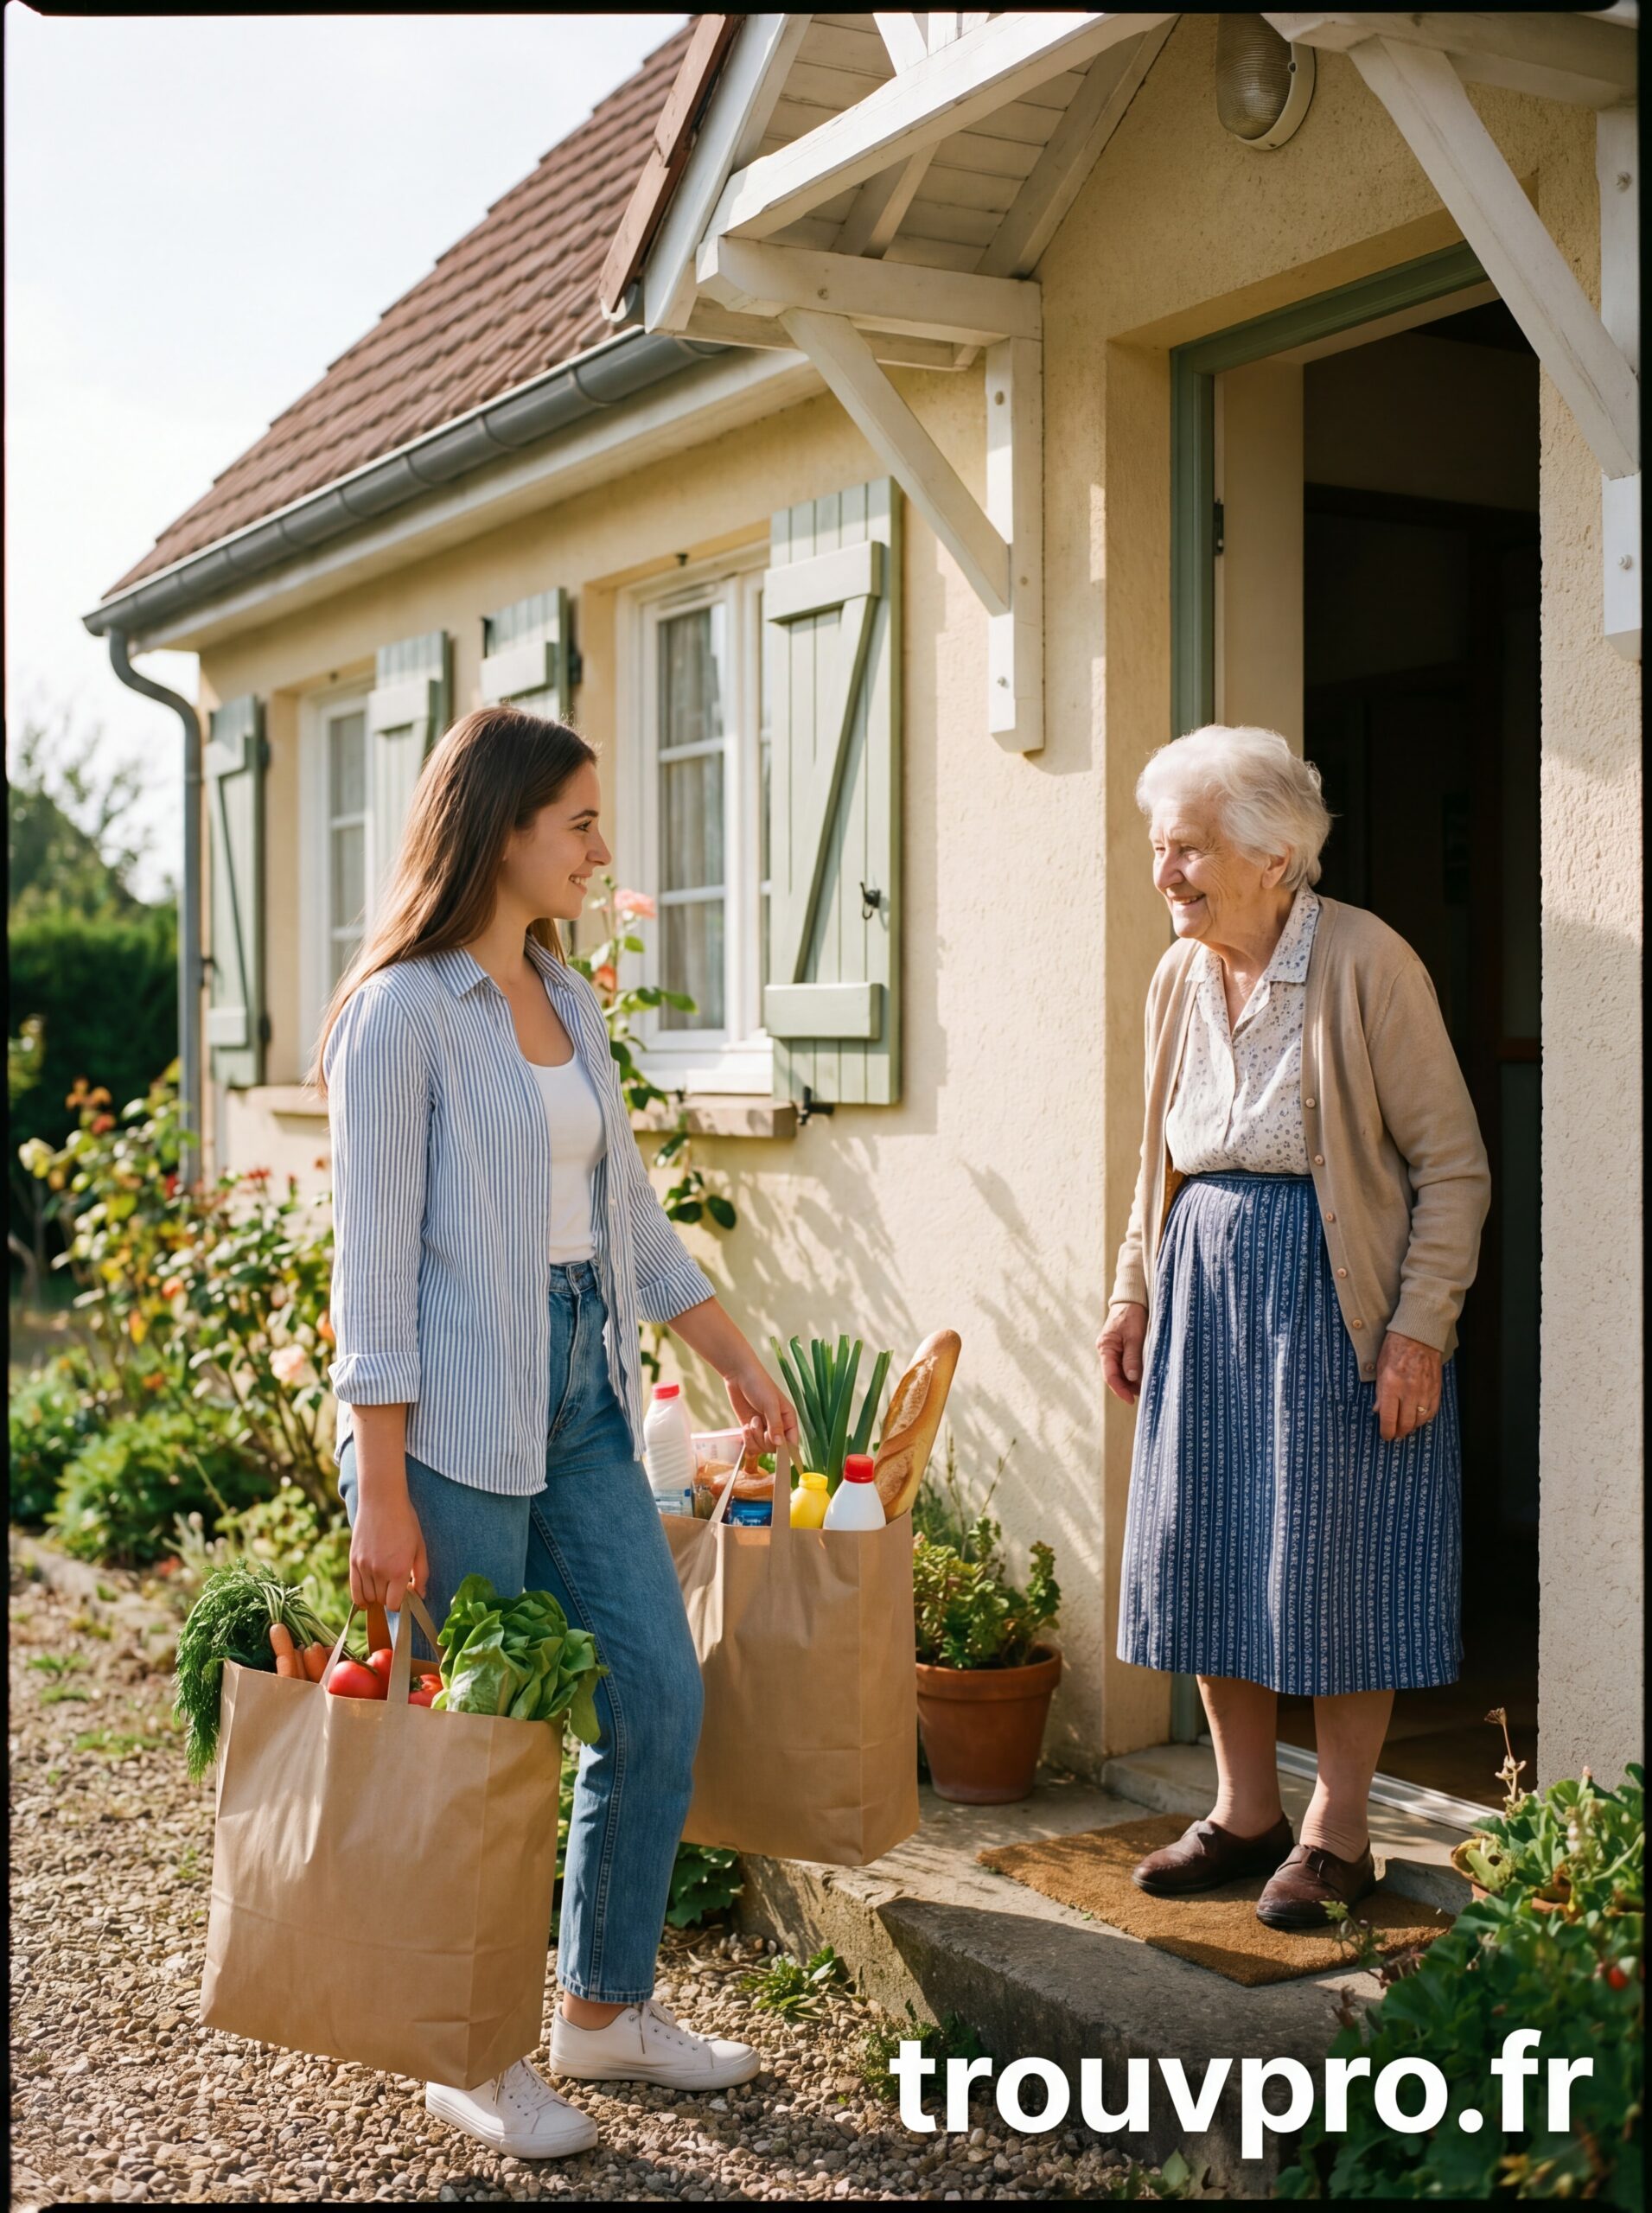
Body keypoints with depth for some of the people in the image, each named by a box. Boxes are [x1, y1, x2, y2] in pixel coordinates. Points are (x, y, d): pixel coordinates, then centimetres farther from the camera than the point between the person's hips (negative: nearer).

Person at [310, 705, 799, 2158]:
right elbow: (375, 1259, -15)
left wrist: (737, 1358, 19)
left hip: (583, 1395, 8)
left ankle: (605, 2009, 28)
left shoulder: (566, 1000, 11)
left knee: (660, 1698, 10)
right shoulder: (403, 1012, -12)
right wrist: (382, 1492, -17)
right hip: (457, 1417, -8)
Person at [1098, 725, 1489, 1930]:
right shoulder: (1181, 977, 7)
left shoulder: (1366, 963, -13)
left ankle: (1337, 1832, 16)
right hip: (1204, 1285, 6)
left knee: (1333, 1559, 0)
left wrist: (1420, 1327, -16)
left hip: (1332, 1289, -6)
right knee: (1202, 1547, 8)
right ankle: (1245, 1810, 24)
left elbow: (1451, 1165, -11)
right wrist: (1134, 1289, 12)